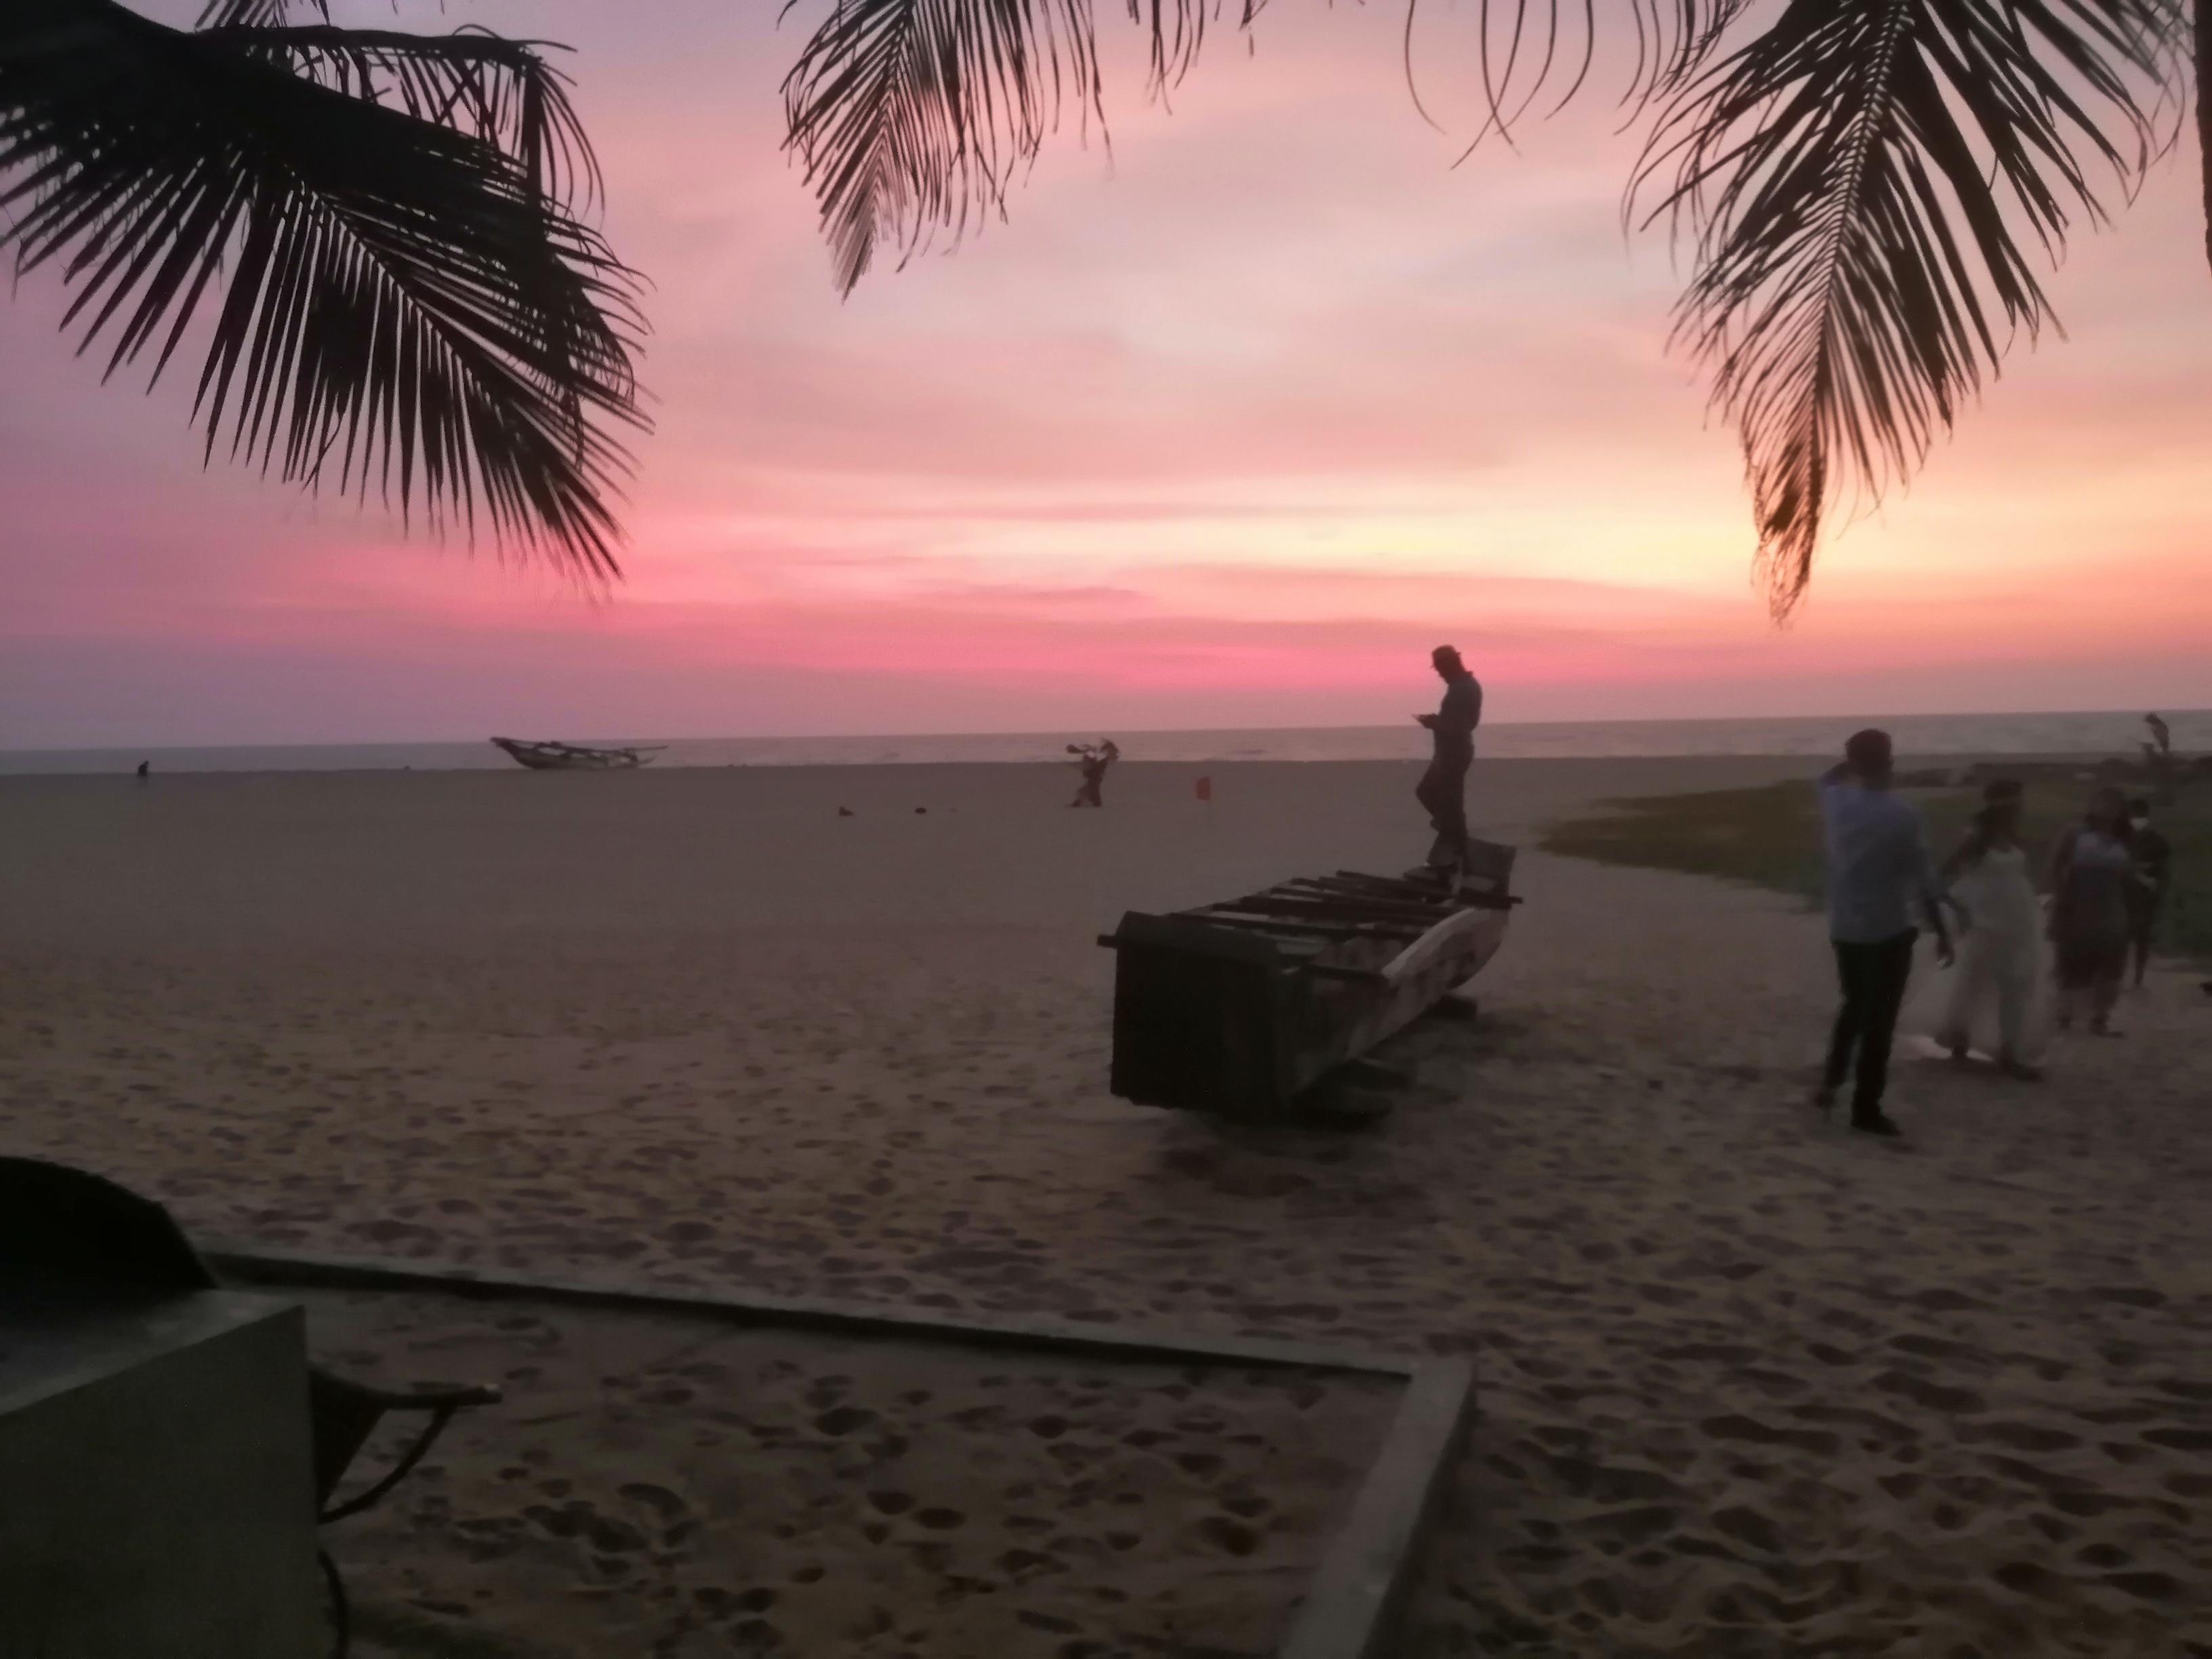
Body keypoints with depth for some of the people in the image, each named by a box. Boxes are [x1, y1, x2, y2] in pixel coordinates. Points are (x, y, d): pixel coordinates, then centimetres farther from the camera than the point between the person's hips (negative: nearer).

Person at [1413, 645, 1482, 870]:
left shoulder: (1461, 690, -23)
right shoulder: (1468, 685, 10)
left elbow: (1456, 728, -26)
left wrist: (1432, 722, -12)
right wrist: (1436, 720, 9)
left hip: (1453, 754, -11)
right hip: (1453, 752, 11)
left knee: (1449, 804, -2)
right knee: (1426, 791, 19)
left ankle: (1455, 857, 7)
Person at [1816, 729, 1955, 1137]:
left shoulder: (1835, 802, -3)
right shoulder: (1902, 816, -16)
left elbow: (1827, 778, 26)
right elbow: (1924, 881, -11)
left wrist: (1854, 762, 16)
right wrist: (1942, 932, -3)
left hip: (1844, 929, 5)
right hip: (1889, 932, -5)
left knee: (1854, 1006, 25)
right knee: (1880, 1020, 4)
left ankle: (1831, 1080, 17)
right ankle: (1866, 1108, 10)